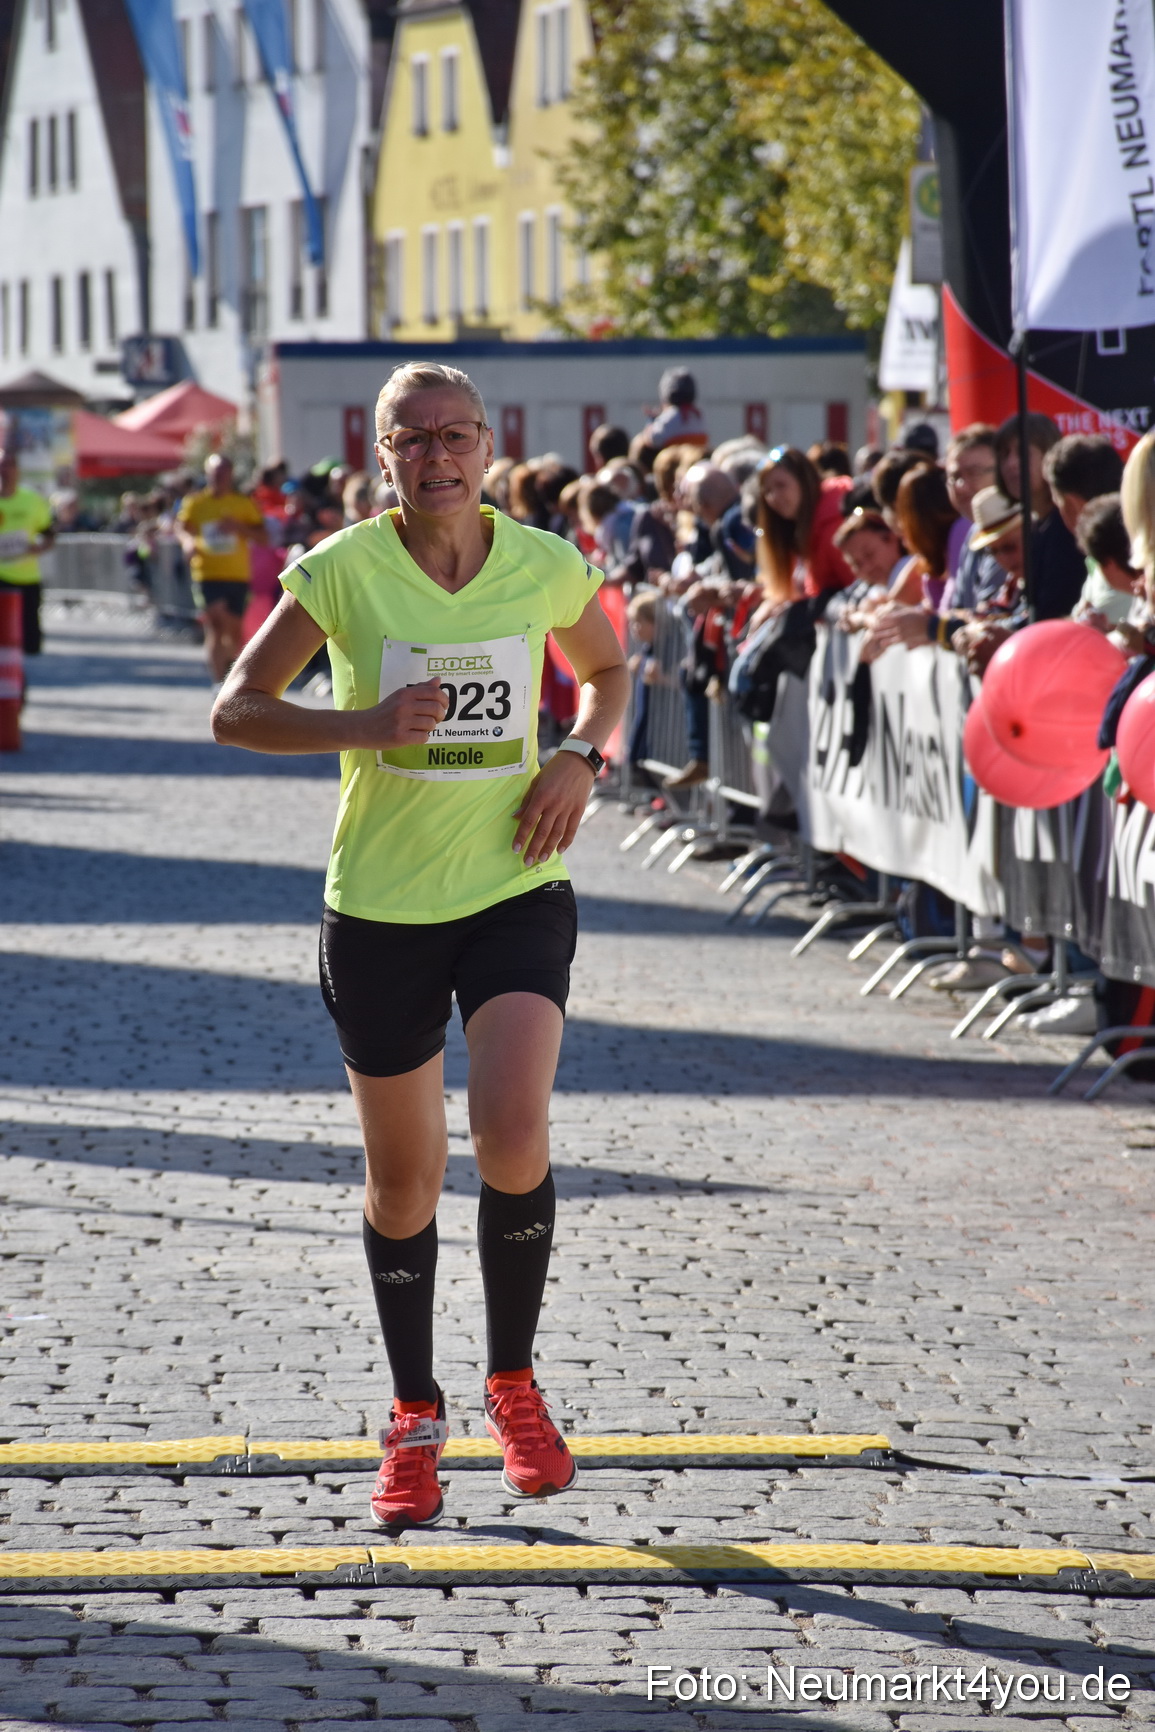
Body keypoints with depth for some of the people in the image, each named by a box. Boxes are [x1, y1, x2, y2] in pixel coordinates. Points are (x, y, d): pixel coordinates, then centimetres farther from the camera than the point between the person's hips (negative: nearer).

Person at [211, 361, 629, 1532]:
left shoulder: (545, 565, -2)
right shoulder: (342, 569, -8)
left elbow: (607, 668, 17)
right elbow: (235, 709, -7)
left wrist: (580, 758, -3)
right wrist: (365, 726, -22)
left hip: (516, 888, 0)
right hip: (381, 904, 0)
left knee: (512, 1139, -19)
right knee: (402, 1178, 7)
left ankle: (513, 1380, 5)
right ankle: (414, 1417, 27)